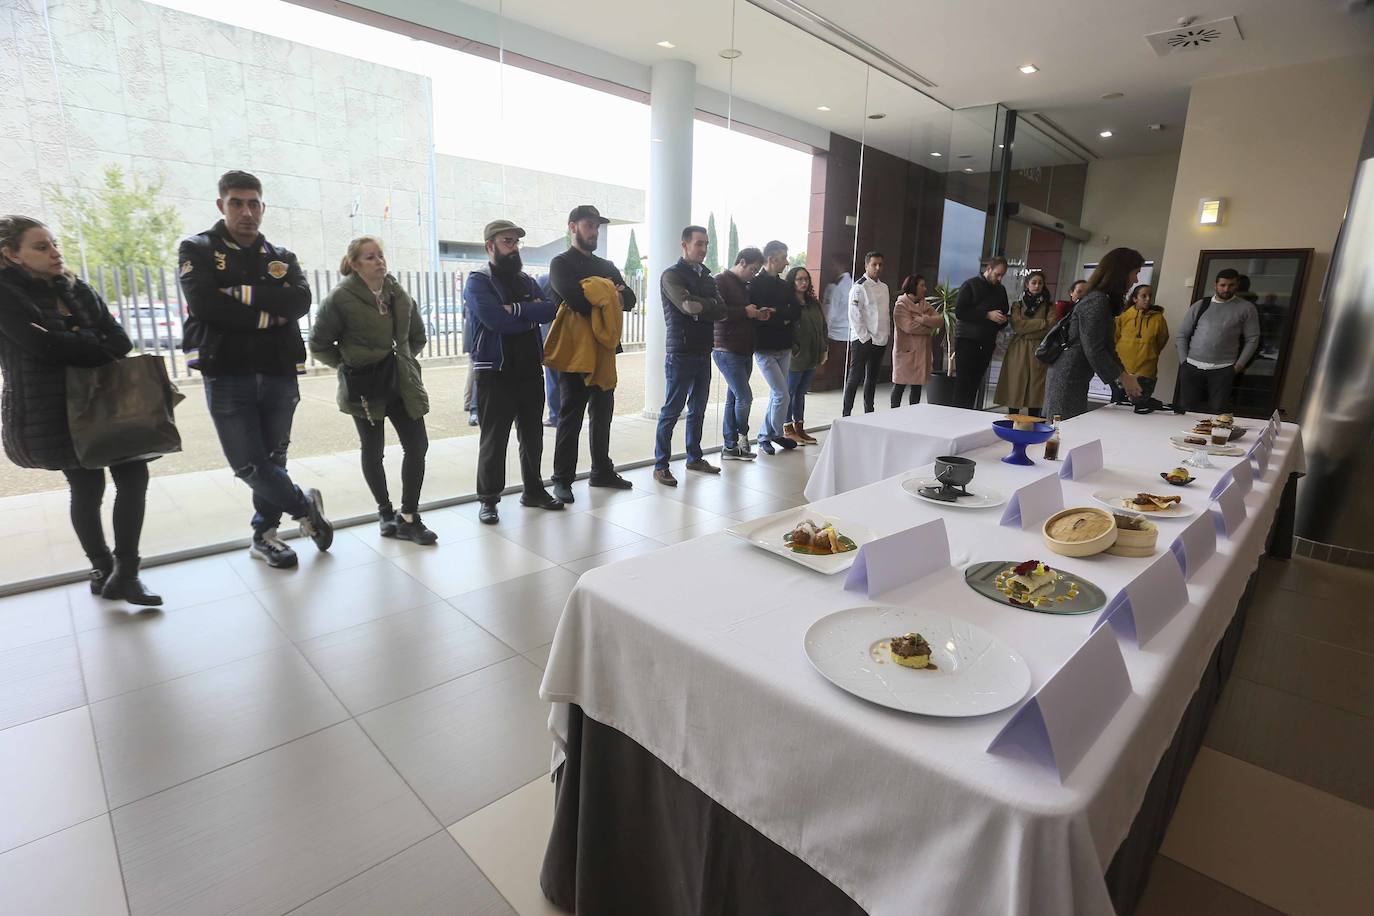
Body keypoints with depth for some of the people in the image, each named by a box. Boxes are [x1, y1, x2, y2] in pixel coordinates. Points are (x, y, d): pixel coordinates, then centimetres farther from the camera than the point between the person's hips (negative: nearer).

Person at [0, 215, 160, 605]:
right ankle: (102, 567, 23)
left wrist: (73, 348, -16)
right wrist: (100, 351, -8)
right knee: (87, 488, 3)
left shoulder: (77, 290, 10)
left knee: (134, 475, -5)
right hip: (47, 411, -5)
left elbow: (121, 339, 0)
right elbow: (44, 345, -20)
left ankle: (124, 572, 3)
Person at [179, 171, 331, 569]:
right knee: (249, 466, -6)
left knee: (272, 461, 10)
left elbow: (300, 301, -8)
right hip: (227, 377, -2)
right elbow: (203, 304, -12)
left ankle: (264, 534, 25)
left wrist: (240, 293, -14)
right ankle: (304, 504, 18)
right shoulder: (197, 249, 6)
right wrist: (268, 316, -10)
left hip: (279, 376, 3)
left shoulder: (282, 258, 13)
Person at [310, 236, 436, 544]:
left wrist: (403, 360, 10)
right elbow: (319, 344, -3)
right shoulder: (341, 298, -10)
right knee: (373, 452, 9)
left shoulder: (399, 294, 5)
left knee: (417, 446, -2)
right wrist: (348, 365, -4)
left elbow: (418, 336, 18)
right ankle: (385, 512, 28)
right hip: (364, 388, -4)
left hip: (401, 383, 4)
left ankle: (408, 518, 9)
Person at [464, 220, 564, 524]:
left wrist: (516, 309, -17)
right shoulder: (478, 281, -5)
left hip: (530, 369, 6)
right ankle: (488, 499, 12)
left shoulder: (526, 280, 14)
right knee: (494, 438, 1)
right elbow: (495, 319, -21)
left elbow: (549, 310, -3)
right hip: (495, 372, -6)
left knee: (533, 434, 12)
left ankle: (534, 490, 26)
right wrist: (532, 316, -7)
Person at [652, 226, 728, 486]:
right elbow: (686, 305, -22)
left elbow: (721, 311, 1)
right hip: (680, 353, -7)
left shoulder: (706, 277, 16)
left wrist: (700, 306, -13)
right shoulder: (672, 275, -4)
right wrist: (710, 304, -8)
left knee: (698, 409, 13)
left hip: (703, 352, 7)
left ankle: (694, 458, 25)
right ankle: (660, 465, 2)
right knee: (671, 411, -4)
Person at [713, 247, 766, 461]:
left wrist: (758, 316, 6)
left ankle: (730, 447, 15)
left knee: (733, 399, 10)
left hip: (744, 351, 9)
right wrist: (745, 312, -16)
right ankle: (742, 437, 9)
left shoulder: (745, 286, 20)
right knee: (745, 397, -11)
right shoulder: (721, 281, -6)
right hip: (727, 351, -9)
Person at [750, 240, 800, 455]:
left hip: (784, 349, 7)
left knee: (777, 394, 10)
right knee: (782, 394, -9)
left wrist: (776, 312, -15)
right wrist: (783, 320, -11)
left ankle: (766, 436, 20)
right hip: (766, 350, -7)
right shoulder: (755, 285, -7)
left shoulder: (784, 285, 12)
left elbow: (796, 312, 0)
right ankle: (776, 434, 10)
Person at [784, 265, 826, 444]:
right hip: (795, 358, -7)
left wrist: (824, 350, 12)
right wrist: (793, 350, -18)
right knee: (789, 393, 4)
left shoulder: (814, 303, 12)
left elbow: (823, 327, 17)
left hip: (812, 358, 7)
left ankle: (799, 428, 23)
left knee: (801, 393, 14)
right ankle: (788, 429, 13)